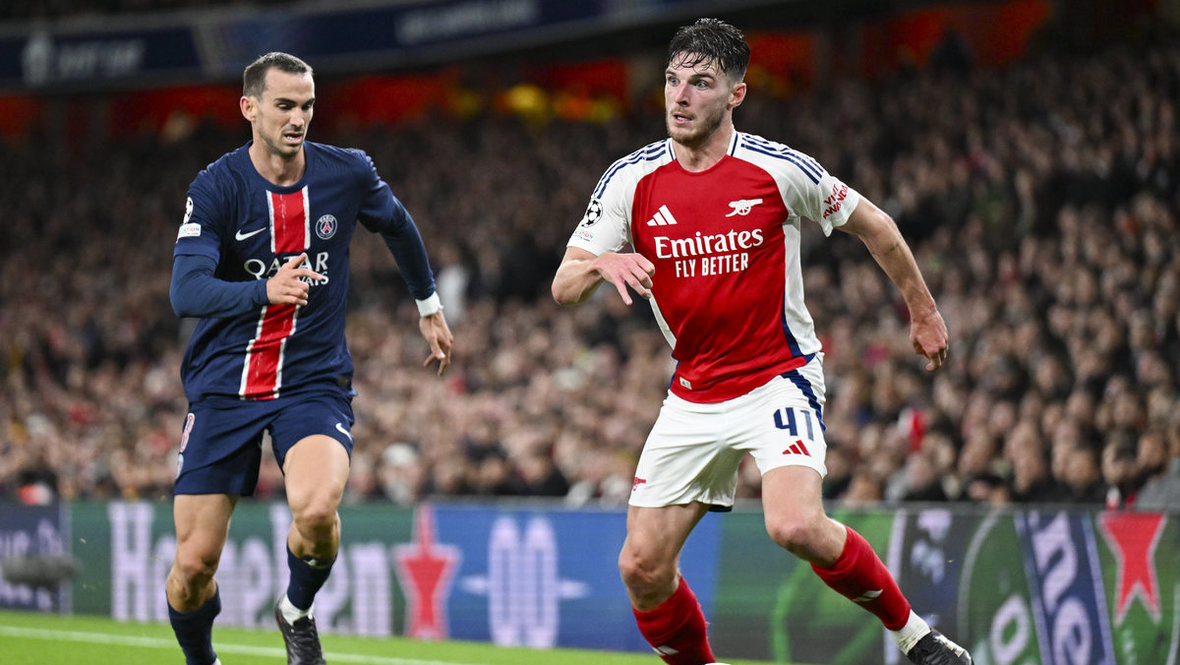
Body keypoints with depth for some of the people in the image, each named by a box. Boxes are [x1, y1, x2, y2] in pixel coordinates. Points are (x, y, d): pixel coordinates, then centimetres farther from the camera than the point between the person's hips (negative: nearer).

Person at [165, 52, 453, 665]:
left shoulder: (347, 173, -3)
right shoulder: (216, 188, -11)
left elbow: (397, 225, 20)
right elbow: (186, 292, -24)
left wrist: (429, 305, 31)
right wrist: (264, 292, -41)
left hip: (314, 381, 1)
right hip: (224, 385, 0)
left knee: (316, 509, -29)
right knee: (194, 563, -4)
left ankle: (298, 611, 3)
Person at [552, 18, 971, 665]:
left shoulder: (778, 169, -10)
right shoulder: (630, 180, -3)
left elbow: (872, 225, 6)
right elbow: (563, 288, -4)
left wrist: (923, 312, 15)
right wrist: (601, 264, -27)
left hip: (780, 380, -4)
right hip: (693, 396, 4)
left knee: (796, 526, -28)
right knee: (642, 568, -4)